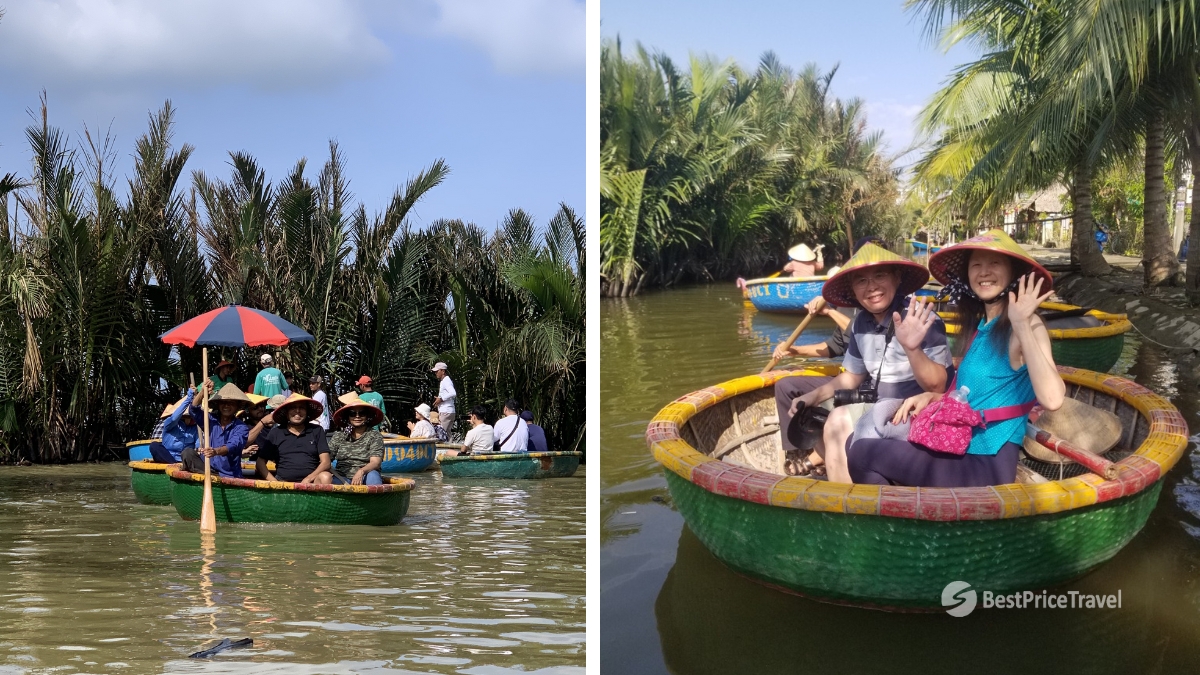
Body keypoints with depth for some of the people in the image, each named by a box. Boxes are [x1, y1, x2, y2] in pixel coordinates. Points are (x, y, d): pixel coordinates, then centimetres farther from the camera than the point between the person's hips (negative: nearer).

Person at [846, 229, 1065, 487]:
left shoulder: (1026, 325, -14)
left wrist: (1022, 325, -30)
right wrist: (933, 396, 3)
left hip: (988, 463, -8)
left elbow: (1052, 398, -29)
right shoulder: (979, 325, 12)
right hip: (964, 451, 8)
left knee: (863, 454, -11)